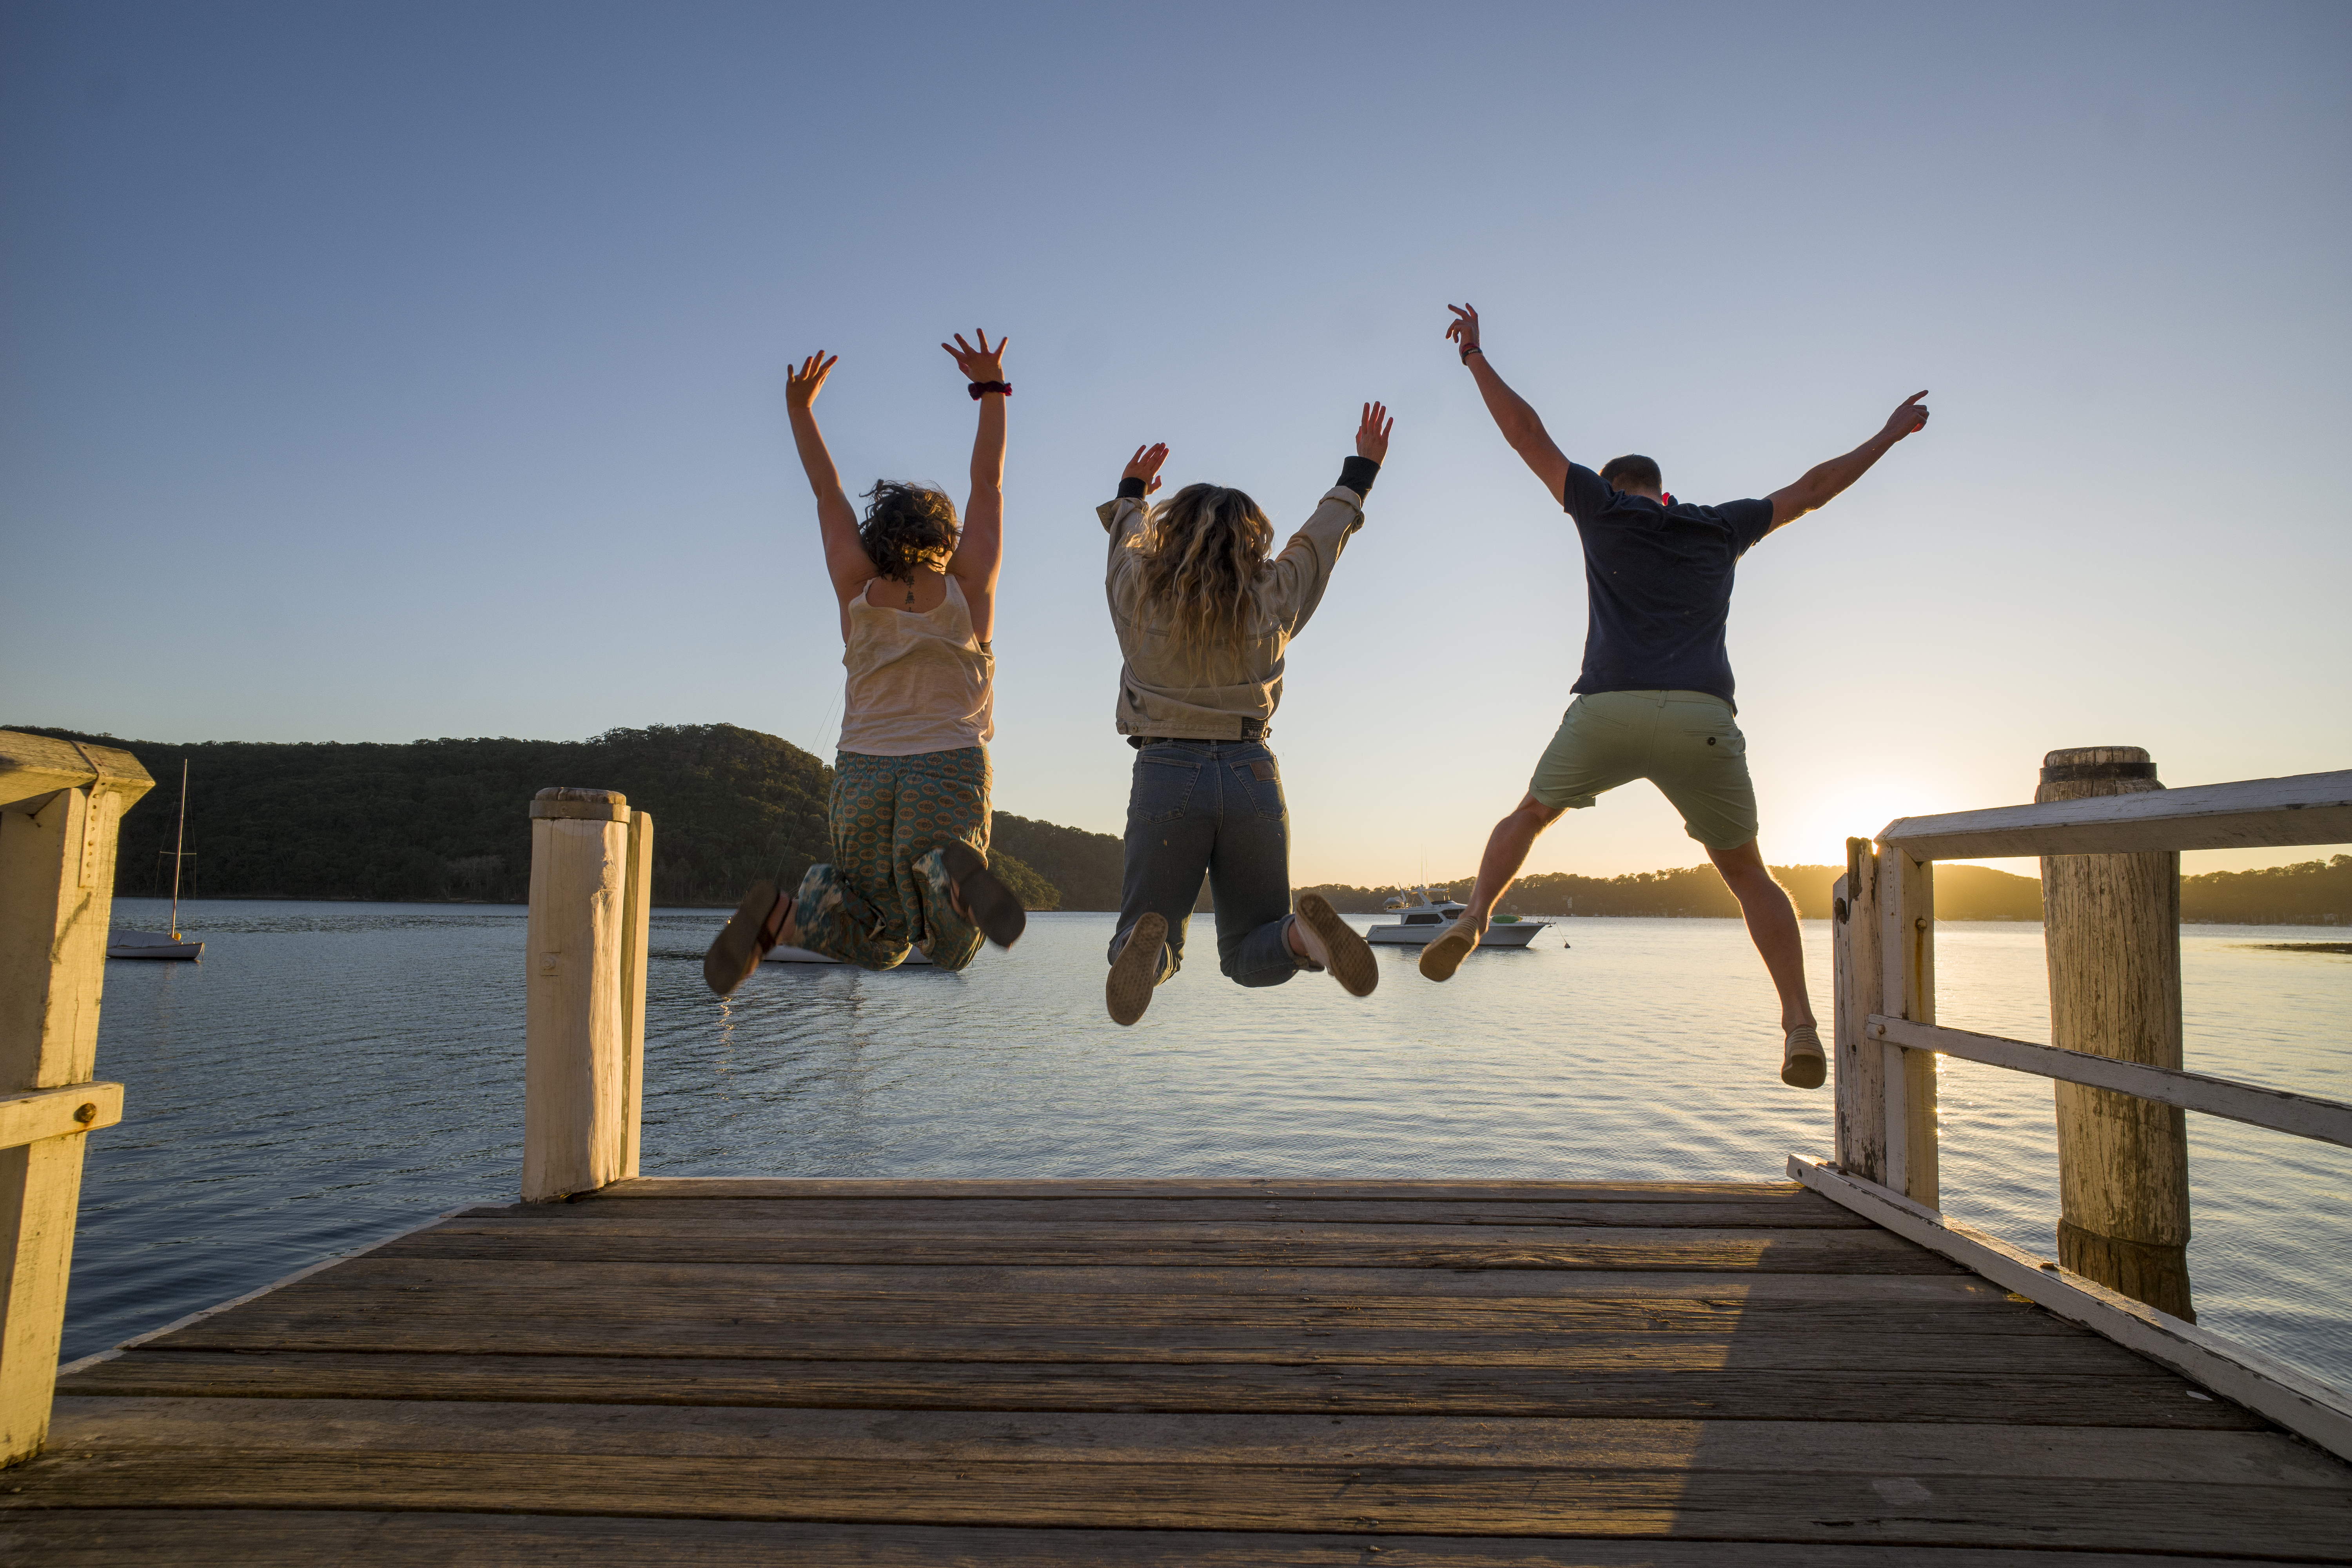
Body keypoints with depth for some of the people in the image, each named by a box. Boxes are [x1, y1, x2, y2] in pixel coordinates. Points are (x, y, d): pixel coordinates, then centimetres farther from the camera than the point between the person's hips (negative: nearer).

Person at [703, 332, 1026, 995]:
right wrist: (991, 388, 7)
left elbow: (829, 495, 8)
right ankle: (954, 877, -33)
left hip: (863, 776, 3)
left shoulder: (858, 594, 0)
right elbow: (988, 482, 3)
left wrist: (800, 409, 16)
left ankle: (779, 916, -14)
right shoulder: (966, 590, -4)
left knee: (878, 944, 18)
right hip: (947, 777, -3)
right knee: (953, 950, 4)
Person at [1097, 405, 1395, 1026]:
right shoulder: (1273, 601, 3)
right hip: (1252, 777, 1)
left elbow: (1127, 534, 24)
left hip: (1167, 776, -1)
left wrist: (1133, 488, 45)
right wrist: (1361, 469, 37)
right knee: (1250, 956, 13)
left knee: (1143, 946, 11)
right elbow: (1323, 533, 20)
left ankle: (1148, 946, -28)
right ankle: (1307, 933, -22)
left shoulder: (1138, 594, 1)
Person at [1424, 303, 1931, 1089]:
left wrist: (1475, 354, 28)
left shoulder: (1604, 508, 17)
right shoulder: (1721, 528, 23)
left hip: (1608, 713, -1)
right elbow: (1813, 488, 34)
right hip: (1701, 720, 2)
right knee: (1748, 873, 14)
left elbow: (1527, 433, 20)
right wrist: (1888, 436, 49)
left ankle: (1472, 920, 1)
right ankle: (1800, 1027, 3)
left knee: (1531, 814, 23)